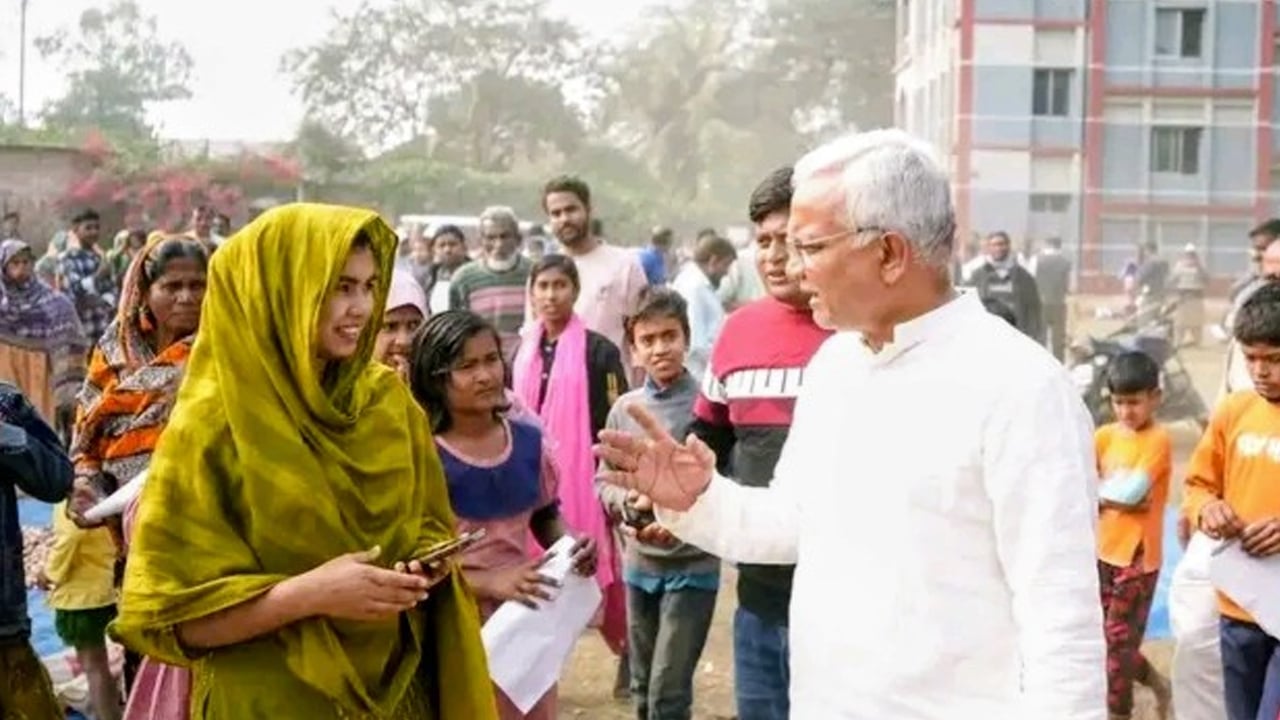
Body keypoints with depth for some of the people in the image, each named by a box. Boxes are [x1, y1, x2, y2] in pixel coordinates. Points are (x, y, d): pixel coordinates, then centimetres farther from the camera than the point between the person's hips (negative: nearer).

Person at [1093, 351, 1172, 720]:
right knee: (1106, 637, 14)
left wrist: (1097, 492, -7)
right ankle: (1158, 685, 36)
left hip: (1137, 556, -6)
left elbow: (1131, 492, -20)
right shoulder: (1105, 436, 5)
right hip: (1103, 552, 6)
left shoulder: (1158, 440, -11)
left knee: (1119, 641, 1)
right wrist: (1117, 495, -17)